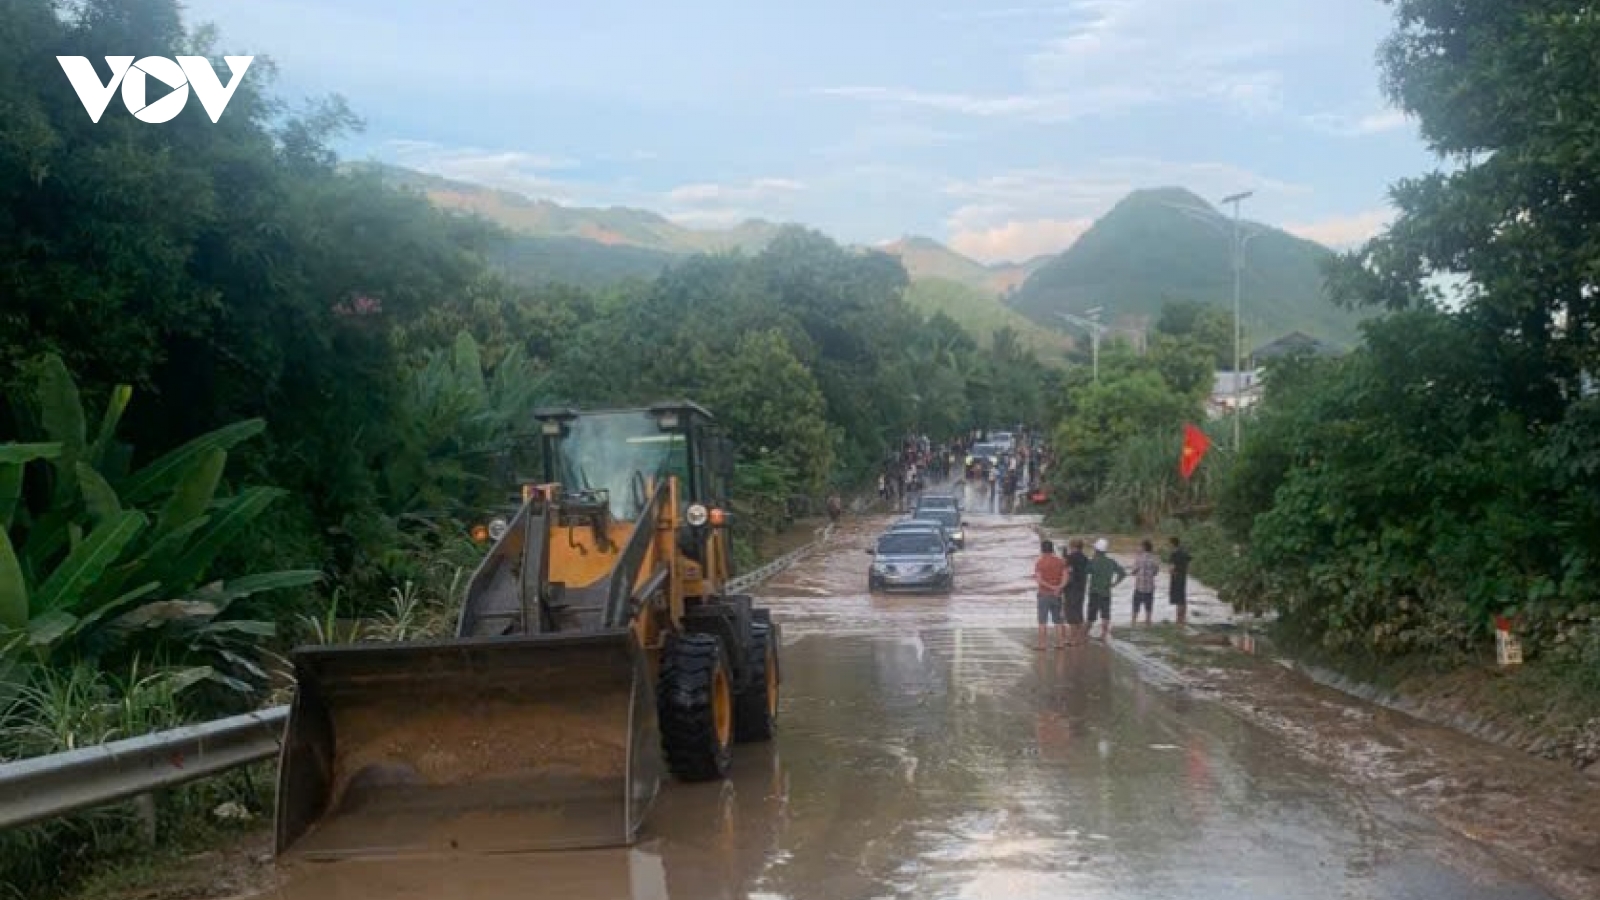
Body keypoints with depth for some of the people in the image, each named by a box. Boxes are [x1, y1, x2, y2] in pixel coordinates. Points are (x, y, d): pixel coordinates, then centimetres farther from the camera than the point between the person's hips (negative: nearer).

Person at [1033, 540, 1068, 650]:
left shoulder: (1039, 562, -7)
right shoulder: (1060, 561, 4)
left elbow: (1038, 580, -17)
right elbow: (1065, 577, -7)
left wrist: (1052, 587, -16)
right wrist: (1059, 587, -18)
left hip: (1044, 594, -4)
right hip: (1057, 595, 4)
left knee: (1042, 620, -1)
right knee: (1057, 620, 11)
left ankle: (1041, 644, -2)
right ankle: (1060, 642, 10)